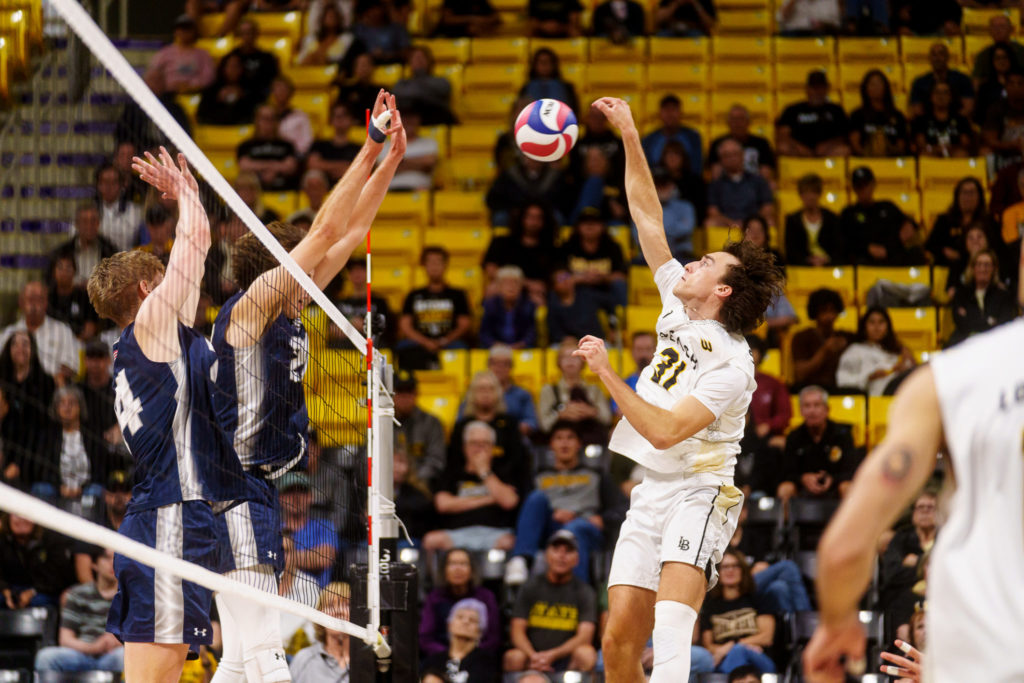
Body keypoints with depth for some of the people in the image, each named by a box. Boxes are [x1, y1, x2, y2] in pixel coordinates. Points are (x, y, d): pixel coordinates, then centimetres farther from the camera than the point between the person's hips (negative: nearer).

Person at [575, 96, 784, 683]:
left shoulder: (732, 365, -14)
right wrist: (630, 137, 7)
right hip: (651, 493, 7)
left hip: (700, 493, -7)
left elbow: (666, 430, -21)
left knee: (671, 624, -29)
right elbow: (649, 219, 11)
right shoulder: (679, 311, 7)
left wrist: (608, 374, -20)